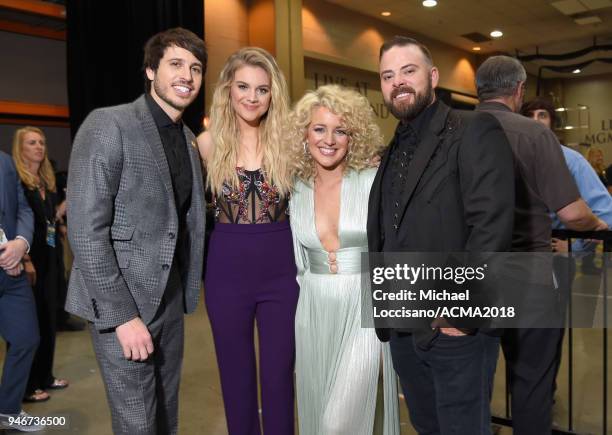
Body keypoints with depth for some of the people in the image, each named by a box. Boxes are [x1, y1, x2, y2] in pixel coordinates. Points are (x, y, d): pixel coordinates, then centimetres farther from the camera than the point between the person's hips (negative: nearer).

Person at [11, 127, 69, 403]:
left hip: (49, 259, 8)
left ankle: (44, 377, 24)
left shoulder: (47, 182, 13)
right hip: (27, 261, -7)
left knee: (48, 319, 12)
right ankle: (26, 386, 9)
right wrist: (25, 260, -20)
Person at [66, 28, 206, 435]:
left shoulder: (189, 139, 9)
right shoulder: (108, 125, -13)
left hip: (170, 298, 7)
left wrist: (188, 289, 6)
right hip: (122, 303, -6)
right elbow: (85, 230, -18)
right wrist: (123, 315, -19)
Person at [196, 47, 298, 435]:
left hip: (282, 271, 0)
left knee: (279, 374, 11)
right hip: (227, 271, 1)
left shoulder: (288, 140, -3)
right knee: (236, 376, 14)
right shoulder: (208, 143, -2)